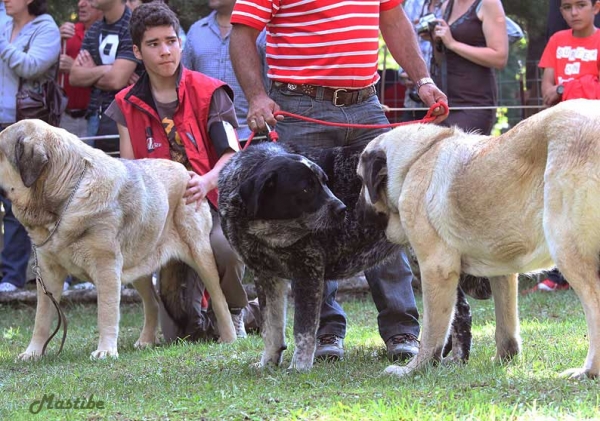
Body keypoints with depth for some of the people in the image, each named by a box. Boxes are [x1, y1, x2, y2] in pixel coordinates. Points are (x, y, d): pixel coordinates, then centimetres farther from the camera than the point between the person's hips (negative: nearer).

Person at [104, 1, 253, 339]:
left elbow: (231, 154, -11)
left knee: (225, 248, -39)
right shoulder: (128, 105, 9)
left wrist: (207, 182, -33)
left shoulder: (209, 93, -2)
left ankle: (233, 311, -4)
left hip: (212, 205, -2)